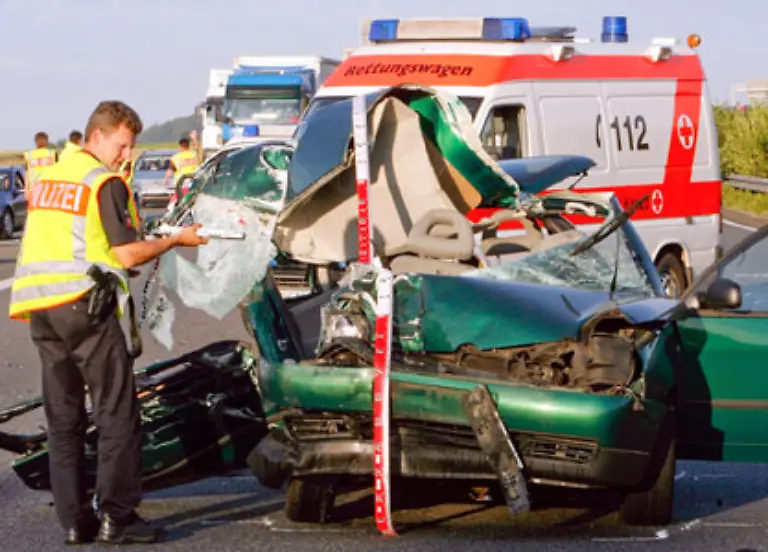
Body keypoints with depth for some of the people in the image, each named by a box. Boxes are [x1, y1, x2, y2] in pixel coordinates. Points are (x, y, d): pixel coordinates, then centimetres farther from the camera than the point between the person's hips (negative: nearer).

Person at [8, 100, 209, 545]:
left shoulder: (47, 178, 18)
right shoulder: (105, 182, -5)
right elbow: (128, 254, -9)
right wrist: (177, 240, 4)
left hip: (38, 307, 8)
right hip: (83, 304, -8)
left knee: (63, 417, 10)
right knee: (117, 413, -2)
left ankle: (74, 519, 9)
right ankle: (117, 517, -5)